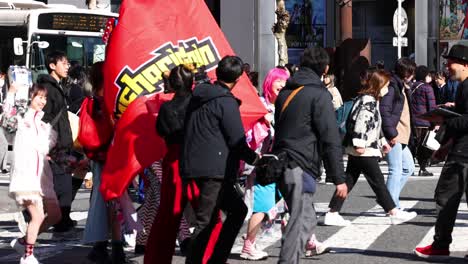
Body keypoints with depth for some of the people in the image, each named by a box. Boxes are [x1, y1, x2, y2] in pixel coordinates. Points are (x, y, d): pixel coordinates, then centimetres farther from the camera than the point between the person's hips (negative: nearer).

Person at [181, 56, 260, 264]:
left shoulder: (198, 96, 14)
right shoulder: (226, 102, -10)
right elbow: (237, 141, -10)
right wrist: (254, 158, 7)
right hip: (215, 169, -8)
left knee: (237, 208, 17)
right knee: (206, 222, -6)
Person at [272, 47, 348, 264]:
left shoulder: (285, 92, 17)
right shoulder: (319, 94, -8)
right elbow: (331, 140, -11)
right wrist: (339, 178, -10)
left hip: (280, 163, 8)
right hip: (300, 166, -8)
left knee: (305, 218, 20)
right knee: (301, 221, -8)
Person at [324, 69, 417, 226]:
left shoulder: (371, 101, 19)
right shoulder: (368, 101, -14)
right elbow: (361, 122, -23)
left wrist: (381, 141, 31)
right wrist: (360, 144, -26)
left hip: (356, 150, 10)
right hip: (363, 151, -10)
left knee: (349, 181, 8)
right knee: (378, 181, -3)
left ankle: (332, 214, 7)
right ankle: (393, 213, 4)